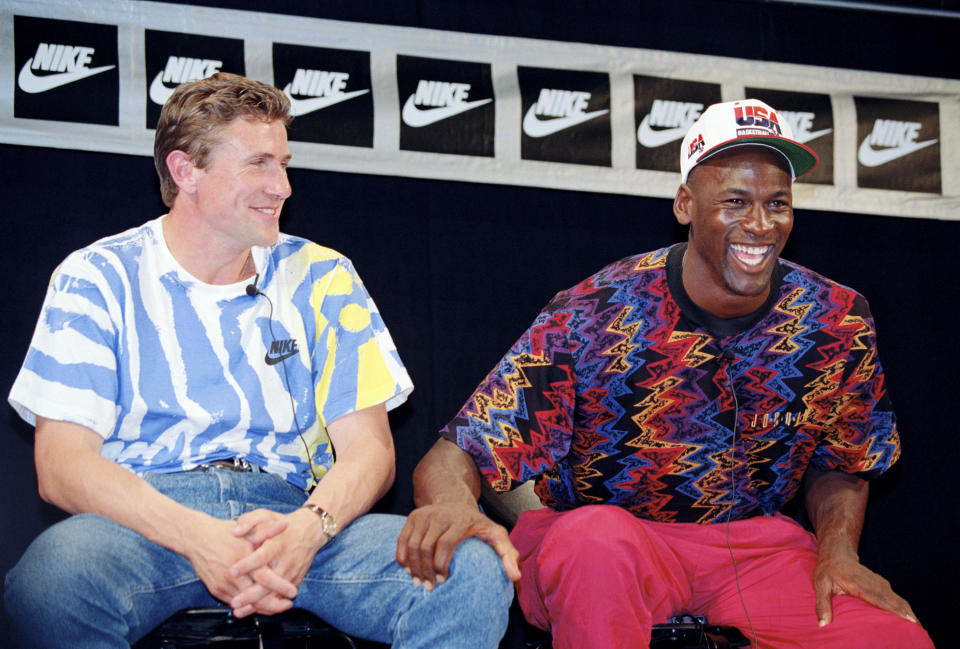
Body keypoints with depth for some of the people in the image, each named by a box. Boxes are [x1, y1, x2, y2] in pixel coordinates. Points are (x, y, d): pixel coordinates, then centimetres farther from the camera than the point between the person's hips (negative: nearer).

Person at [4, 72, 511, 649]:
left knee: (473, 574, -26)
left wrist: (308, 527, -18)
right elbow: (62, 463, -4)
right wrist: (197, 537, -22)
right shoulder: (99, 280, 7)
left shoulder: (319, 278, 14)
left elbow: (368, 447, 7)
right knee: (51, 579, -37)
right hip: (146, 522, -1)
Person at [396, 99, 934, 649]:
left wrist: (838, 549, -8)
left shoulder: (839, 323, -4)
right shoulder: (591, 320, -16)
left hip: (756, 543, 3)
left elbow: (841, 465, 14)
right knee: (595, 539, -40)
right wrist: (453, 502, -45)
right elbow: (455, 456, -19)